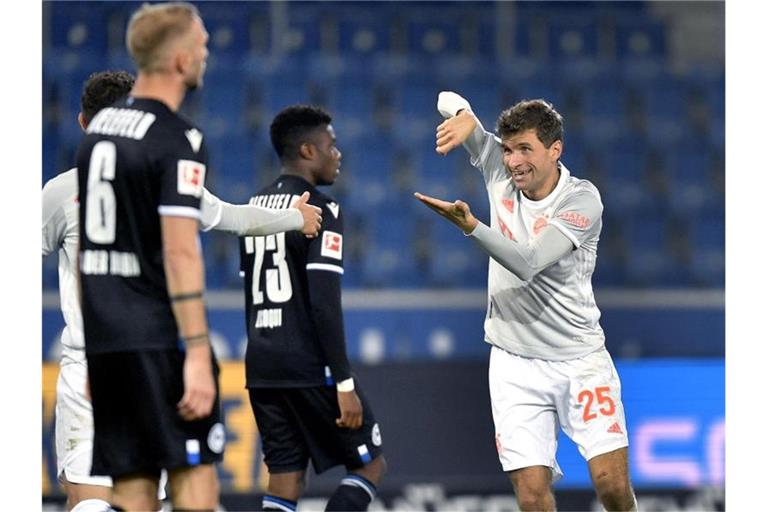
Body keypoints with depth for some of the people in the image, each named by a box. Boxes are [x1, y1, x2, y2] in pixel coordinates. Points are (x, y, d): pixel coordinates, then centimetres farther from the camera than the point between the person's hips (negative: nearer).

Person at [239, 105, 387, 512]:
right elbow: (324, 301, -18)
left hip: (261, 363, 8)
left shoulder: (255, 207, 15)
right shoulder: (319, 211, -11)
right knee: (369, 464, 6)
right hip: (310, 366, -8)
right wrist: (344, 383, -18)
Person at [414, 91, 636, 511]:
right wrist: (462, 116, -20)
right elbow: (449, 101, 4)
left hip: (580, 358, -3)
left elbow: (527, 263, -28)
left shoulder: (582, 200, -14)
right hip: (515, 362, 3)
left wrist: (471, 226, -42)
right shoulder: (499, 171, -1)